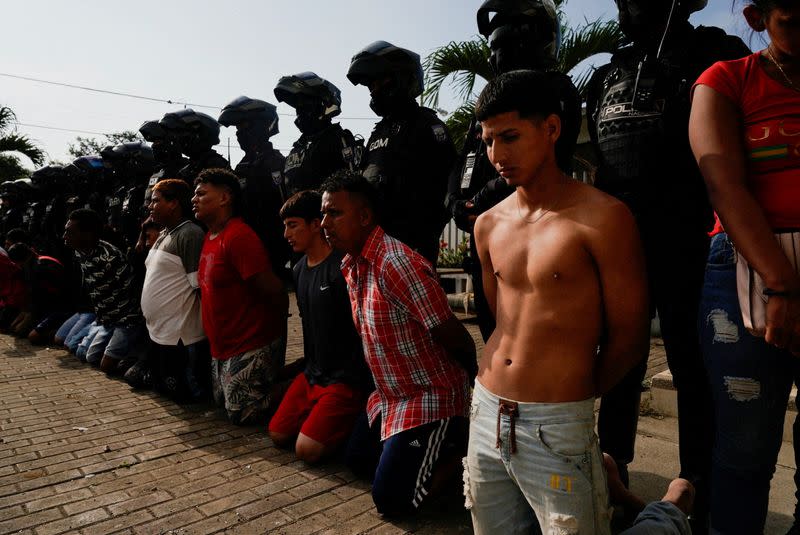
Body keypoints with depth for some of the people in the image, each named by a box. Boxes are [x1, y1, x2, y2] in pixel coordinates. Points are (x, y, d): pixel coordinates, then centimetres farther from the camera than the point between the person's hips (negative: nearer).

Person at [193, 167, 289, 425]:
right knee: (223, 403, 20)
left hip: (251, 347, -10)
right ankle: (274, 383, 28)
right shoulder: (210, 236, 9)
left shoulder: (238, 236, -22)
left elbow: (274, 291, -24)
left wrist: (274, 330, -9)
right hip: (223, 346, 10)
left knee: (241, 415, -3)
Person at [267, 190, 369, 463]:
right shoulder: (300, 269, 9)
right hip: (312, 373, 9)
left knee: (307, 449, -14)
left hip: (346, 377, -9)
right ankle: (329, 419, 22)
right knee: (278, 434, 7)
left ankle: (355, 425, 8)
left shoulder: (343, 267, -21)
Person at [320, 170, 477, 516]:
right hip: (388, 395, 9)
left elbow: (453, 336, -23)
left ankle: (457, 450, 13)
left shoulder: (396, 264, -30)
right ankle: (436, 449, 29)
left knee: (390, 500, -5)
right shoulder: (350, 265, 1)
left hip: (430, 398, -9)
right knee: (356, 461, 22)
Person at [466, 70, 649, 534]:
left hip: (558, 426, -6)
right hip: (487, 413, 6)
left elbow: (628, 335, -6)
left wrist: (571, 394, 4)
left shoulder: (602, 217, -12)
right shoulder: (488, 225, 6)